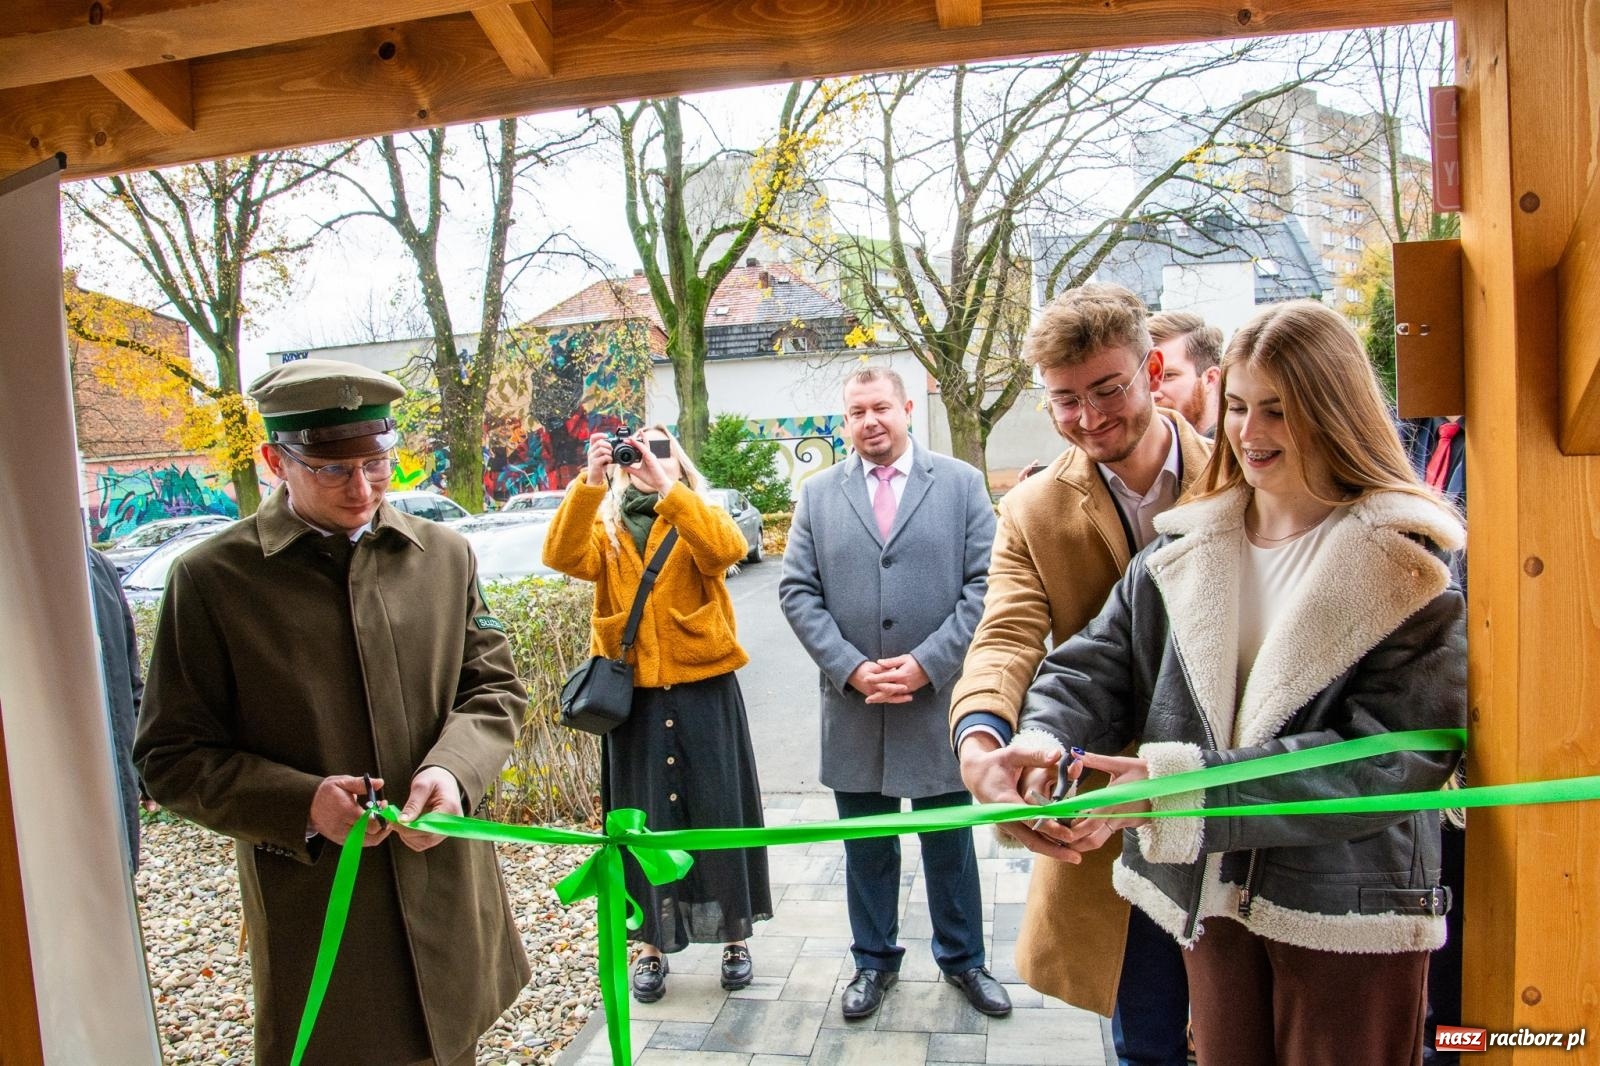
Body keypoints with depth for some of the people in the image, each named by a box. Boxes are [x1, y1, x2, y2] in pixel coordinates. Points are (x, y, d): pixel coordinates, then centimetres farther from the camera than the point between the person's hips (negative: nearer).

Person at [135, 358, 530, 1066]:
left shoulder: (444, 555, 3)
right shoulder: (211, 580, -7)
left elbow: (494, 688, 6)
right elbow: (172, 758, -4)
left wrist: (454, 770, -14)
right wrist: (301, 802, -20)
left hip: (450, 897, 3)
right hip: (312, 912, -3)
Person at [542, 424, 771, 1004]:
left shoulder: (699, 519, 4)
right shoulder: (605, 528, 8)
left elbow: (727, 549, -20)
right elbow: (564, 557, -14)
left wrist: (665, 485, -25)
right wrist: (588, 481, -23)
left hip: (703, 691, -1)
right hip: (632, 697, 2)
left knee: (717, 811, 7)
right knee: (643, 819, 9)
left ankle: (734, 935, 24)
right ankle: (652, 945, 24)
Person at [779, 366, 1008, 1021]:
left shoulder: (961, 482, 0)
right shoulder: (818, 494, 5)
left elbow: (985, 583, -6)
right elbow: (797, 591, 0)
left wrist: (927, 663, -14)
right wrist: (850, 668, -11)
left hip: (940, 700, -1)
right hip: (853, 704, 1)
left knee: (950, 844, 14)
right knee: (867, 848, 14)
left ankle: (963, 959, 34)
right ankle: (874, 961, 33)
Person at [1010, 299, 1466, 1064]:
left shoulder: (1408, 567, -10)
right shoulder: (1185, 550, 4)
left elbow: (1392, 757, -18)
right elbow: (1096, 666, 0)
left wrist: (1177, 781, -26)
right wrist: (1043, 738, -24)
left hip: (1350, 913, -3)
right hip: (1213, 895, 4)